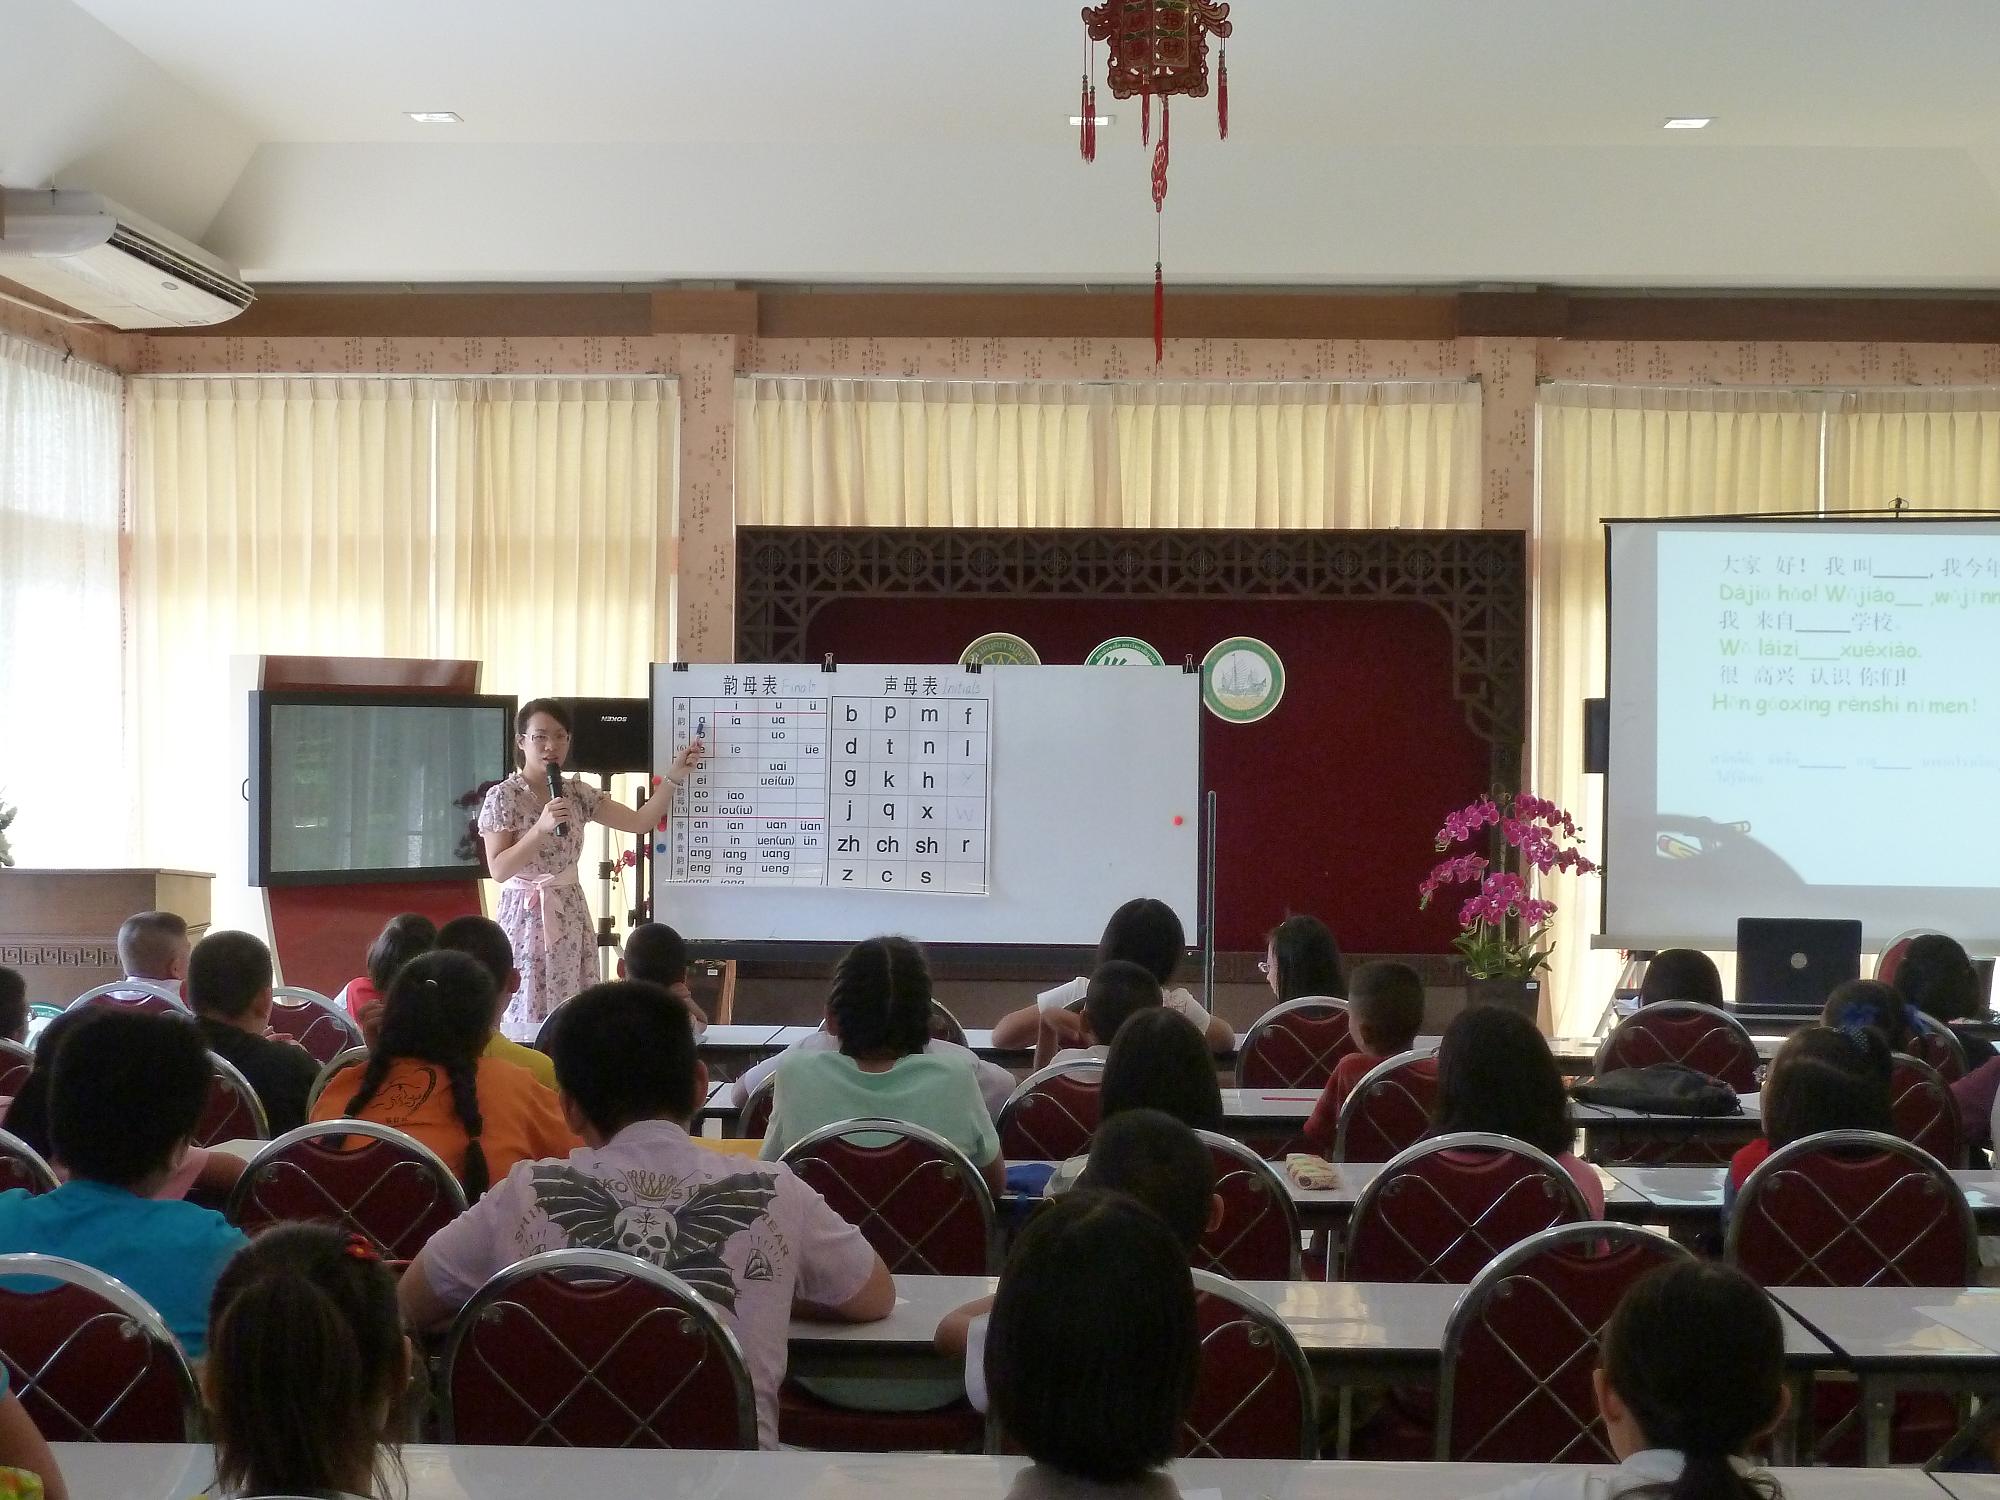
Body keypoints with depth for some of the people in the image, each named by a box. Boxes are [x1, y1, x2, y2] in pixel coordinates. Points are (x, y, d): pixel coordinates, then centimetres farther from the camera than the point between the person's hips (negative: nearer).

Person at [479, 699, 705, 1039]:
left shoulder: (577, 793, 6)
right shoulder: (503, 796, -9)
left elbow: (639, 822, 2)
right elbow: (498, 869, -14)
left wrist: (675, 777, -7)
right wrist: (541, 827, -23)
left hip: (571, 916, 5)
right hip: (526, 918, -5)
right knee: (529, 1021, -2)